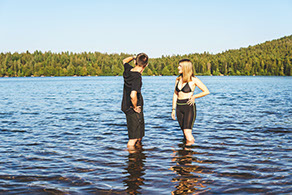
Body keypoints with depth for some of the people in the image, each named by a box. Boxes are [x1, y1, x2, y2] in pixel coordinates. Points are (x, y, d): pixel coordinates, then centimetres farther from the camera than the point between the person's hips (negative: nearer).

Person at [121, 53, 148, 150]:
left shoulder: (128, 70, -1)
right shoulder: (137, 77, -25)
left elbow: (125, 61, 26)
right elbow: (133, 95, -36)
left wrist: (134, 57, 16)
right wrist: (135, 107, -20)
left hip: (126, 106, 9)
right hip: (133, 109, -9)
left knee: (140, 134, 26)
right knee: (134, 138, -1)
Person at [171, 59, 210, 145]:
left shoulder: (193, 80, -6)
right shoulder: (178, 79, 10)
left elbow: (206, 91, -2)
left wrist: (194, 96, -9)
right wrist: (173, 109, 11)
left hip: (189, 107, -6)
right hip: (179, 108, 6)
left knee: (187, 132, -17)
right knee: (185, 134, 11)